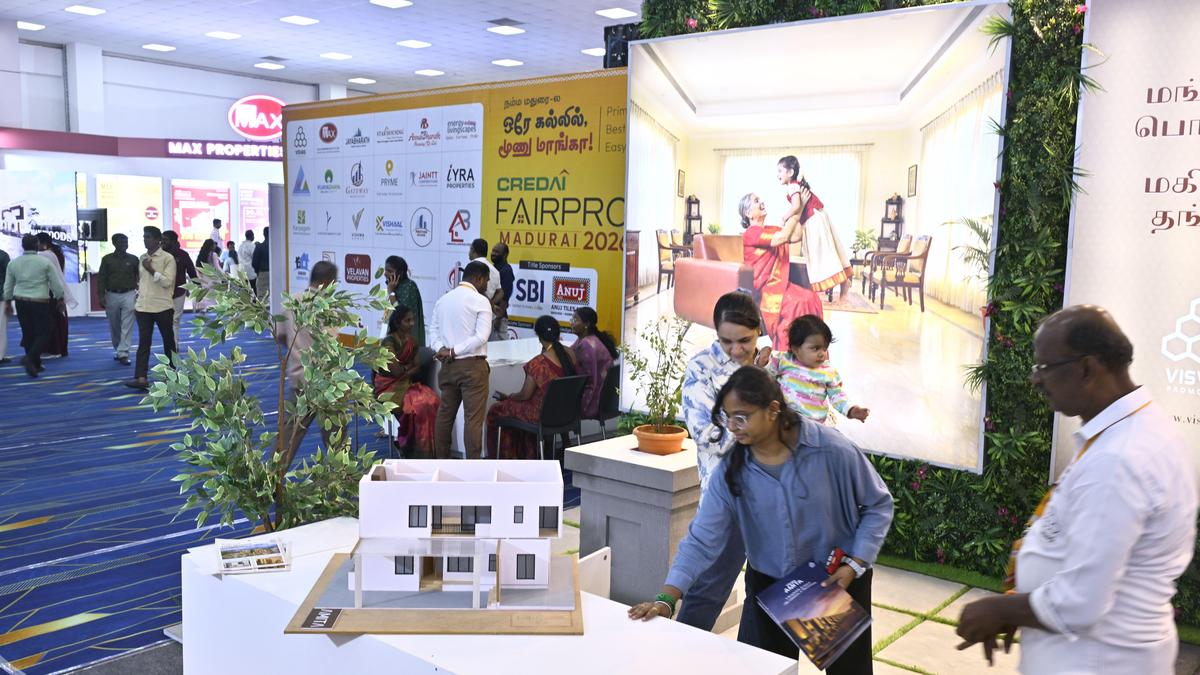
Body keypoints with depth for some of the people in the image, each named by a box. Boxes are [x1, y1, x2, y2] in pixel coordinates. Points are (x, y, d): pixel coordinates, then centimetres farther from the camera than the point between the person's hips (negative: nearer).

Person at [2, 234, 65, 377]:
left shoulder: (13, 263, 3)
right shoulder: (45, 262, -9)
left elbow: (8, 286, 11)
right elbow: (56, 283, -5)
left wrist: (7, 300, 25)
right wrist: (60, 297, 11)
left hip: (20, 302, 5)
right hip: (40, 302, -4)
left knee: (28, 333, 13)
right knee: (43, 334, 0)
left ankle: (35, 365, 19)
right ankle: (30, 358, -23)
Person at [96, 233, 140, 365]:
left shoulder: (133, 259, 4)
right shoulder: (107, 259, 4)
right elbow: (101, 278, 3)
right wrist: (101, 296, -4)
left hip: (129, 295, -1)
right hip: (112, 295, 1)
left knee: (127, 326, -9)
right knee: (114, 326, 10)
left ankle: (123, 353, -9)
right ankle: (117, 350, 27)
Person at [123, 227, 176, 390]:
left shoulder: (168, 258, -7)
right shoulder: (142, 258, 12)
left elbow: (167, 282, -15)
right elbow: (141, 281, 18)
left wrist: (151, 270, -16)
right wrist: (137, 302, 16)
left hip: (163, 307, -5)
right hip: (143, 307, 5)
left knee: (169, 341, 8)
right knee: (143, 342, -4)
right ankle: (141, 378, -11)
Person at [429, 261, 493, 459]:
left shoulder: (443, 300, 10)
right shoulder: (480, 301, -8)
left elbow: (433, 331, 6)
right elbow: (481, 337, -17)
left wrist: (441, 349, -9)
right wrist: (454, 352, -13)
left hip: (448, 365, 6)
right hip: (472, 365, -6)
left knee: (445, 414, 15)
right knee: (473, 418, -4)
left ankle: (441, 460, 24)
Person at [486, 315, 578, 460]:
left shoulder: (537, 364, -25)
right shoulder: (570, 354, -8)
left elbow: (524, 395, -14)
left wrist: (507, 397, 6)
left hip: (543, 415, -7)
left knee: (496, 411, 16)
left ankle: (506, 459, 29)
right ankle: (529, 457, 39)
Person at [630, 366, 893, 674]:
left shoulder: (830, 449, -21)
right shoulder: (730, 470, -13)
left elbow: (878, 504, -8)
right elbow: (702, 539, -17)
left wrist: (855, 564, -16)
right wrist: (667, 597, -28)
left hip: (838, 582, -2)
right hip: (769, 585, 2)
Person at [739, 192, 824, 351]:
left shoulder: (773, 230, 18)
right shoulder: (751, 233, -9)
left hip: (779, 284, 8)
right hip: (761, 289, -7)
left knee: (811, 299, -16)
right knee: (797, 302, -28)